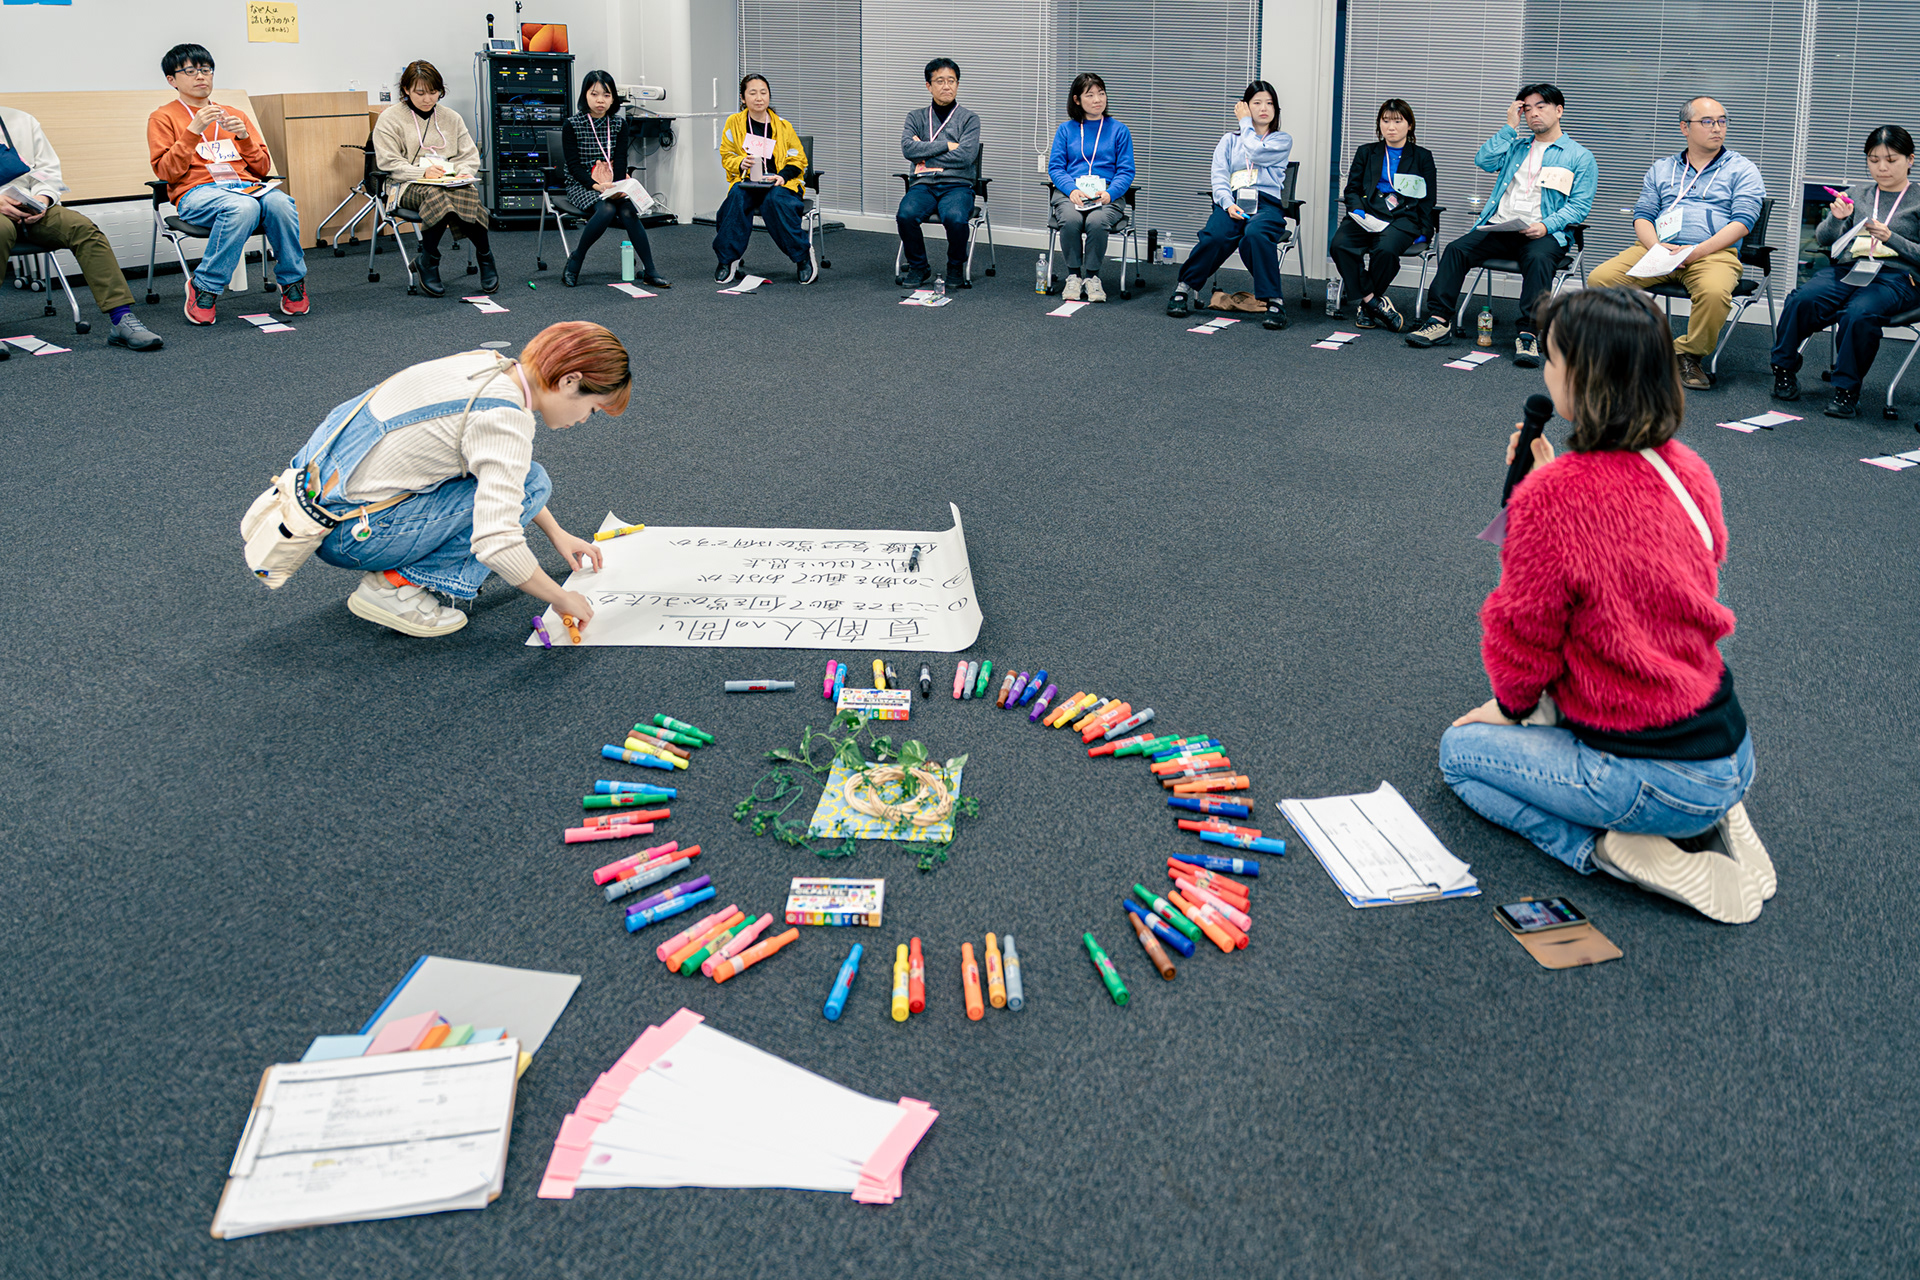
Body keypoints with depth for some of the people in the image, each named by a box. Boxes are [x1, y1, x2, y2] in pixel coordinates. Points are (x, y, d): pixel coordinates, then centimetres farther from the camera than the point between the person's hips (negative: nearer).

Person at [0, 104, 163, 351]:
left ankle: (122, 318, -33)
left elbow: (48, 167, 15)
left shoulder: (22, 120, 19)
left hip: (30, 208, 3)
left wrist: (43, 198, -6)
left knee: (82, 227, -23)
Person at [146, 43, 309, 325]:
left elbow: (263, 169, 19)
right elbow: (166, 173, 0)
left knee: (279, 202, -34)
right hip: (196, 193, -3)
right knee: (242, 207, -40)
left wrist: (244, 136, 1)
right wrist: (193, 131, -7)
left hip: (246, 186, 3)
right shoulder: (163, 118, 15)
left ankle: (292, 281, -17)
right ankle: (204, 289, -27)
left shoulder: (235, 115, 26)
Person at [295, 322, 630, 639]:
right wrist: (562, 600, -14)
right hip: (344, 536, -9)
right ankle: (394, 585, -6)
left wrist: (556, 533, 24)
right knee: (529, 484, -9)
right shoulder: (505, 419, -23)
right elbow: (496, 545, -29)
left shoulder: (488, 364, 4)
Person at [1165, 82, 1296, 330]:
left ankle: (1273, 302, -35)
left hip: (1267, 204, -1)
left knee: (1255, 235, -38)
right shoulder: (1229, 140, 22)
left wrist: (1245, 123, 12)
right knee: (1216, 236, -34)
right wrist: (1228, 204, -12)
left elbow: (1255, 152, -4)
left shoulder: (1282, 140, 16)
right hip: (1231, 201, 1)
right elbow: (1219, 176, 8)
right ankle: (1184, 287, -16)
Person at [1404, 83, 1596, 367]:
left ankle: (1528, 336, -42)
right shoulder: (1515, 146, 27)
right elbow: (1484, 161, 8)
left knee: (1538, 258, -37)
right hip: (1498, 227, 4)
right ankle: (1439, 322, -24)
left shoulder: (1580, 157, 11)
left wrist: (1546, 226, -17)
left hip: (1544, 233, -4)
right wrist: (1511, 127, 8)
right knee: (1457, 248, -21)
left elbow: (1580, 205, 1)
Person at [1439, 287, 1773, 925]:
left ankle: (1606, 849, -2)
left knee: (1460, 751, 15)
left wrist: (1509, 708, 12)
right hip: (1730, 753, 7)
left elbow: (1524, 640, -9)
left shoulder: (1551, 497, -22)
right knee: (1553, 715, 34)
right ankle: (1701, 822, 14)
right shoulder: (1687, 470, -1)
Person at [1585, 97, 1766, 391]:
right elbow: (1642, 215, 14)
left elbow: (1742, 222, -1)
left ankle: (1688, 355, -14)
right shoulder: (1661, 170, 22)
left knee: (1714, 292, -38)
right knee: (1600, 278, -22)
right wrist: (1655, 247, -10)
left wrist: (1696, 251, -15)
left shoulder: (1741, 169, 11)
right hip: (1656, 249, 3)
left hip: (1714, 253, -3)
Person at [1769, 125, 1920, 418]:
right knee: (1803, 299, -31)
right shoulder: (1857, 194, 20)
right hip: (1848, 270, 3)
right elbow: (1822, 238, 15)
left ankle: (1847, 390, -29)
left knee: (1859, 313, -38)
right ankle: (1784, 369, -15)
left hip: (1895, 276, -3)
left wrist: (1890, 237, -12)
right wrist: (1837, 218, -6)